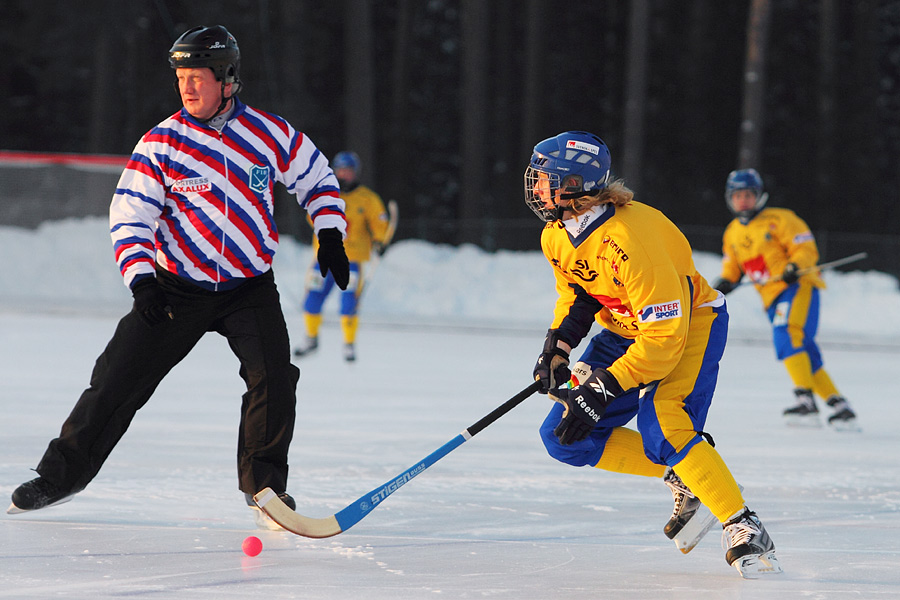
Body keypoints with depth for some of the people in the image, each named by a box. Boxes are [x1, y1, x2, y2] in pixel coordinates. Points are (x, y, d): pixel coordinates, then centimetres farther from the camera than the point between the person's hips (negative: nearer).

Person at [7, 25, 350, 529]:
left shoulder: (271, 134, -5)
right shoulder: (160, 144, -8)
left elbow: (317, 178, 11)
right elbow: (130, 218, -8)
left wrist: (330, 234, 0)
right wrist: (141, 277, -21)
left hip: (250, 286, 0)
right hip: (176, 288, 0)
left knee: (273, 377, -17)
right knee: (120, 377, -6)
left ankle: (263, 482, 3)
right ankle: (62, 473, 7)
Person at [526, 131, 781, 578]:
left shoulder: (628, 239, -34)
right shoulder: (556, 238, -7)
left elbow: (664, 337, -34)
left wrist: (602, 389, -35)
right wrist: (557, 347, -4)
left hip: (690, 324, -9)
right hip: (624, 329, 9)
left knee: (661, 430, -33)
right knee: (564, 438, -2)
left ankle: (744, 531, -23)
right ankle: (684, 479, 6)